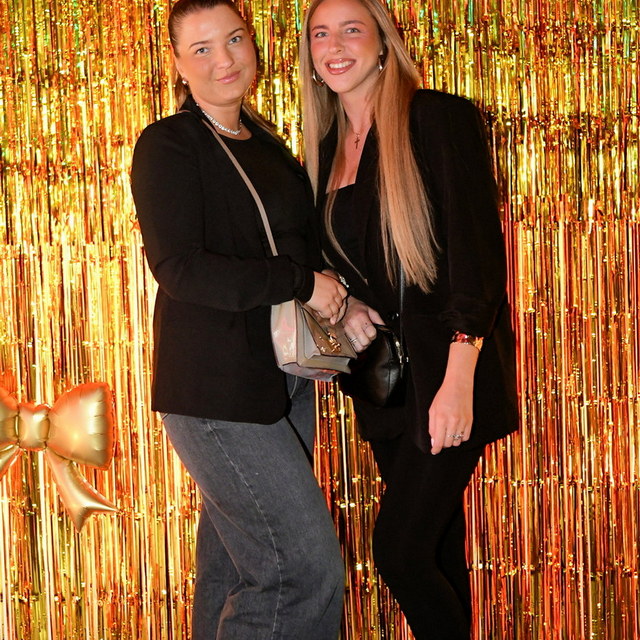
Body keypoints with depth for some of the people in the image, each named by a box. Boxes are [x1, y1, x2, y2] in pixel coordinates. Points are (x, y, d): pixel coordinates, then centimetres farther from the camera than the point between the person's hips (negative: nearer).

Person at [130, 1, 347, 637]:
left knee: (237, 564, 14)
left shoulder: (265, 144, 15)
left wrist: (344, 305, 3)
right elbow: (179, 269, -19)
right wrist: (302, 282, -17)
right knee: (306, 566, -9)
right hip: (215, 390, -7)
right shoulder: (169, 145, -8)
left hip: (280, 380, 7)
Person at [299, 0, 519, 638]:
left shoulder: (439, 119, -9)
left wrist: (459, 377, -23)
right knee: (436, 546, 14)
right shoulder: (326, 153, 12)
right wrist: (346, 302, -3)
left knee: (399, 549, -10)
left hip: (447, 367, -6)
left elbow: (477, 249, -16)